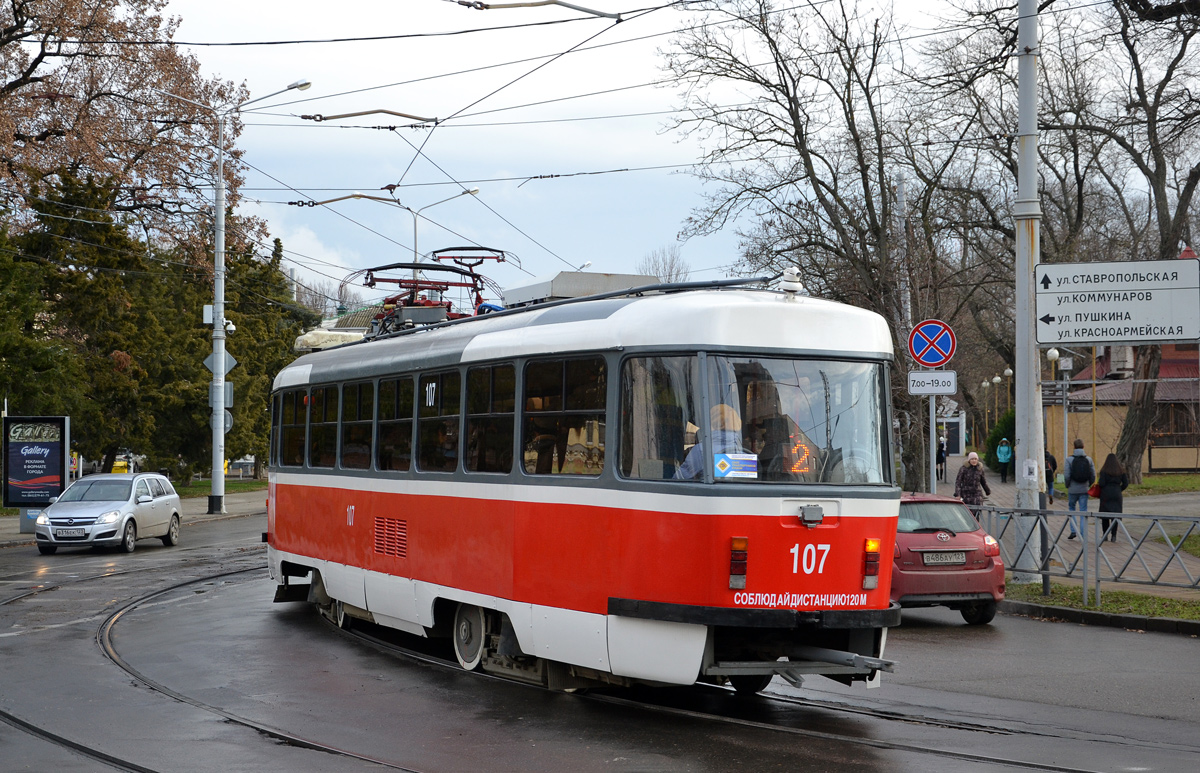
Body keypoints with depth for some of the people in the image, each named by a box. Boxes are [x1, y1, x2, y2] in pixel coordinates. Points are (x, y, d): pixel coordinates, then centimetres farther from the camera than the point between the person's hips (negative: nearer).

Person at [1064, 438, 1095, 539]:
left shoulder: (1070, 460, -9)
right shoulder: (1088, 459, -1)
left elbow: (1066, 475, -12)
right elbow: (1093, 475, -1)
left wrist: (1068, 486, 4)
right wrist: (1089, 485, 12)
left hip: (1073, 489, -2)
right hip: (1084, 489, 2)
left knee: (1071, 508, 14)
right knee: (1083, 510, 6)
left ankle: (1073, 530, 4)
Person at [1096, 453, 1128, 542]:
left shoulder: (1104, 471, -7)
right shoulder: (1121, 471, 3)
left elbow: (1101, 483, -14)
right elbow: (1126, 483, 4)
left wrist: (1098, 481, 8)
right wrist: (1119, 490, 15)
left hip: (1106, 495, -2)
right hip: (1117, 495, 2)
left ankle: (1105, 535, 12)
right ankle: (1113, 536, -3)